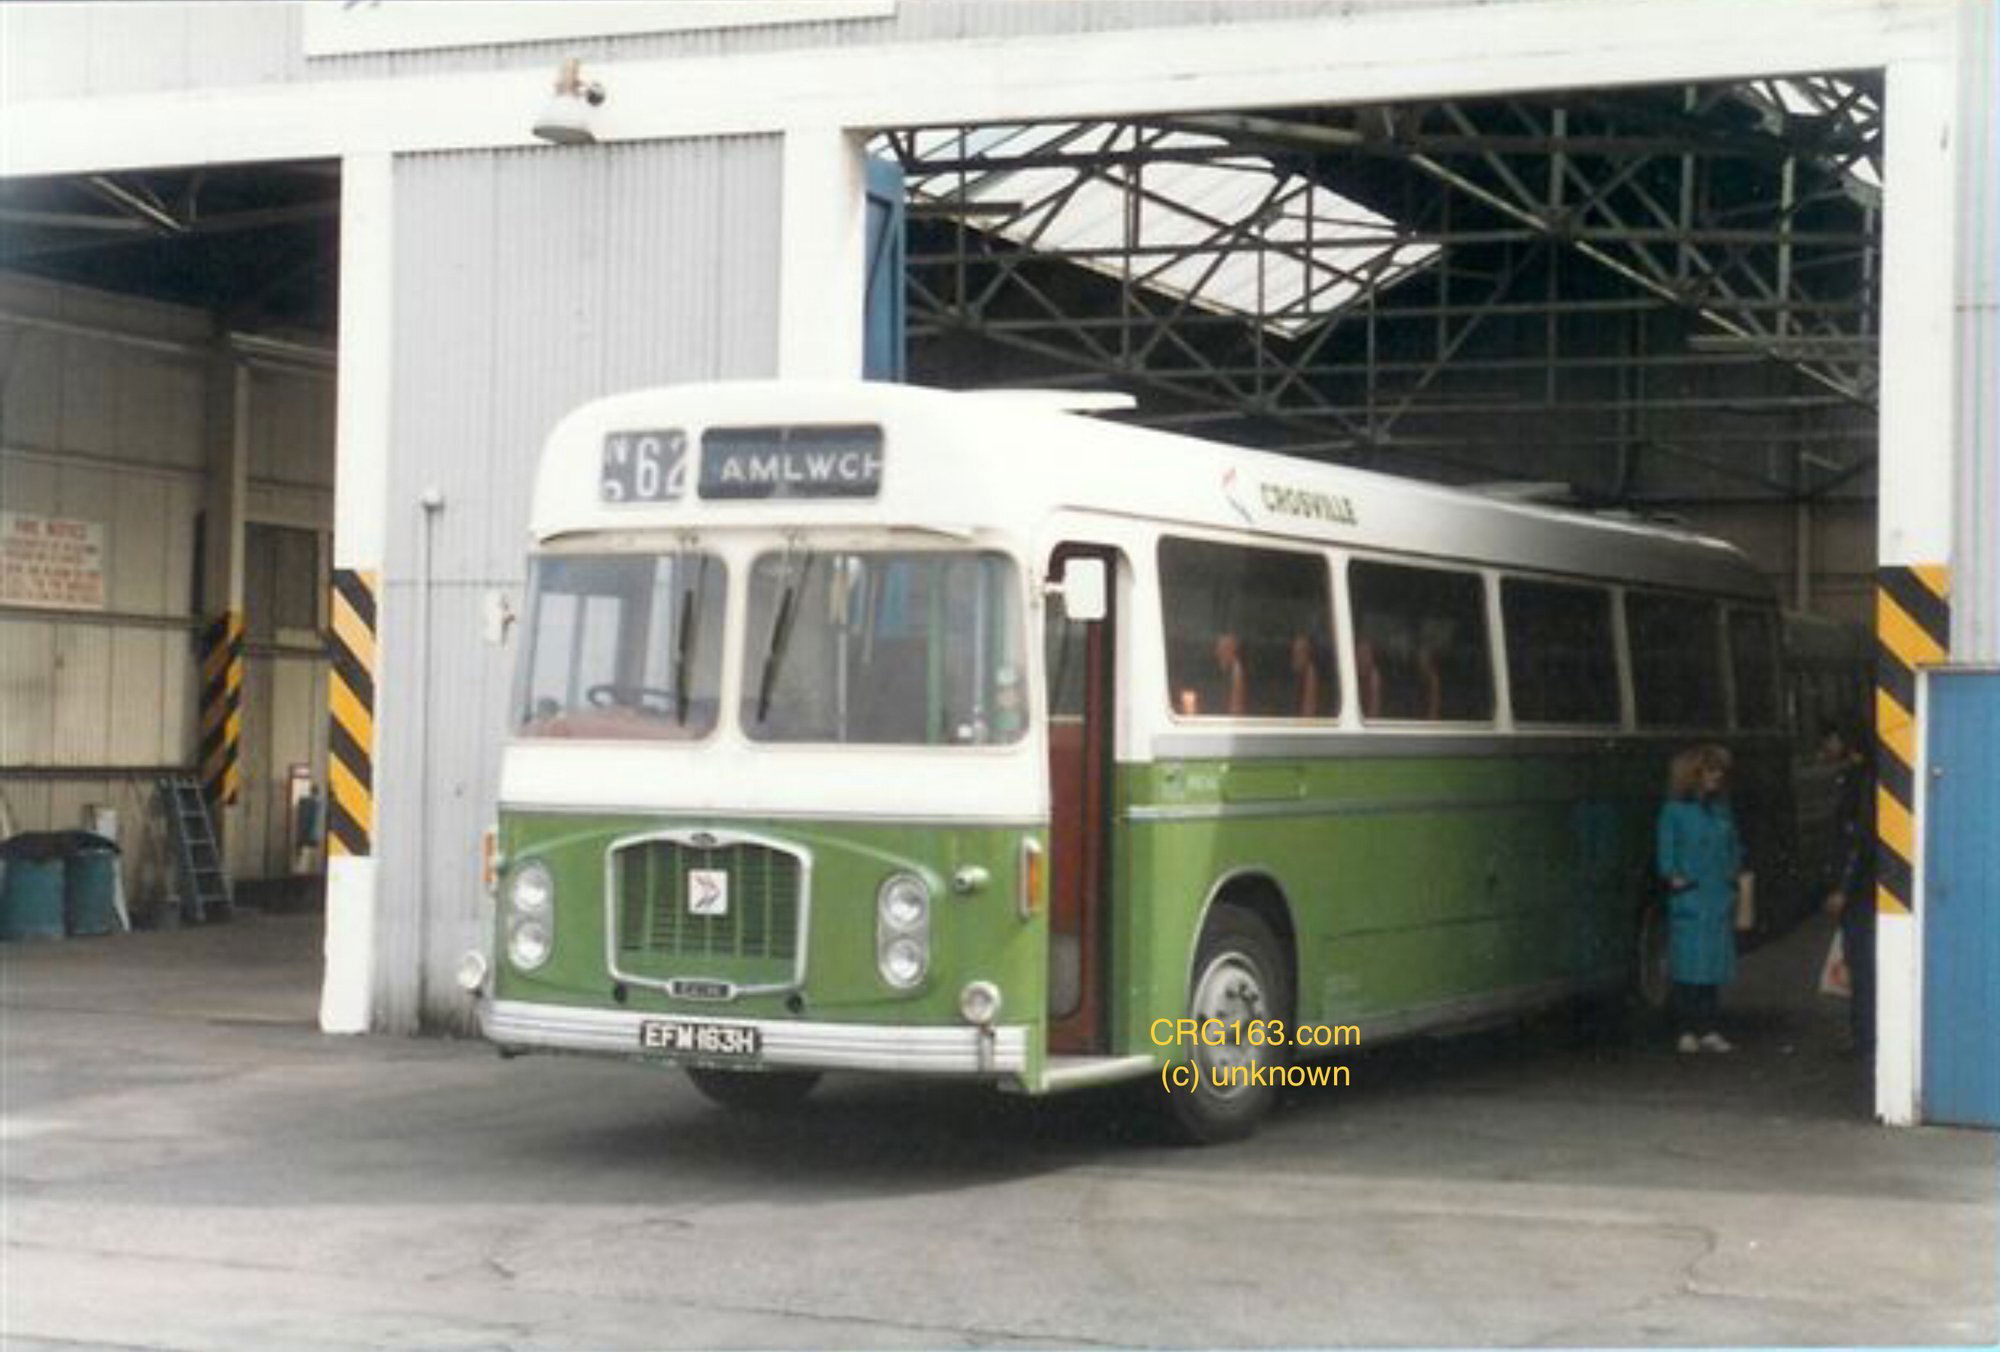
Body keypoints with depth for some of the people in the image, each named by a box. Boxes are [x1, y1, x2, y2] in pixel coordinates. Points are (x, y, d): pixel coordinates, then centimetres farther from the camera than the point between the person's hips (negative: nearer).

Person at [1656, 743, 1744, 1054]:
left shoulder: (1721, 809, 14)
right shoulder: (1675, 810, -1)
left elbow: (1734, 847, 22)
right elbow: (1666, 853, -2)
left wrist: (1733, 873, 9)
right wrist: (1675, 877, -13)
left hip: (1719, 900, 5)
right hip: (1688, 901, -5)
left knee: (1714, 967, 6)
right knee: (1688, 967, -6)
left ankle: (1708, 1031, 11)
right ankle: (1685, 1032, -2)